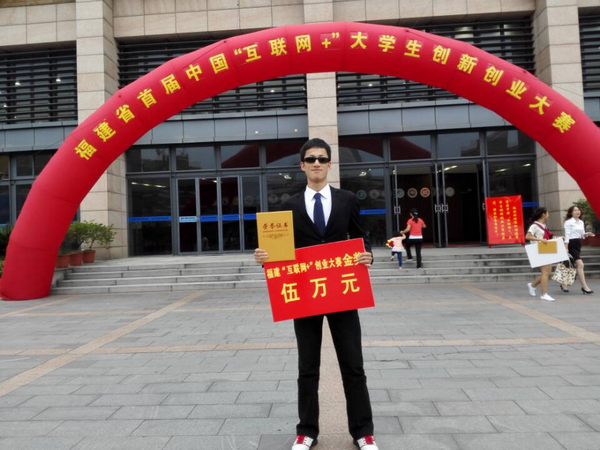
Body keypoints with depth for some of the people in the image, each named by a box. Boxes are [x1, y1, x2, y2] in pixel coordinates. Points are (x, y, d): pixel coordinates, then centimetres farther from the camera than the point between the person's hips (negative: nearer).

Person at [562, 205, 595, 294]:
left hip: (578, 244, 8)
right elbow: (567, 235, -13)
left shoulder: (581, 222, 14)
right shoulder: (568, 222, -8)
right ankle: (584, 286, -11)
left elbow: (582, 235, 19)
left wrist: (587, 234, -4)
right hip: (571, 244, -8)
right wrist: (566, 248, -18)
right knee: (580, 264, -14)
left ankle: (564, 284, 21)